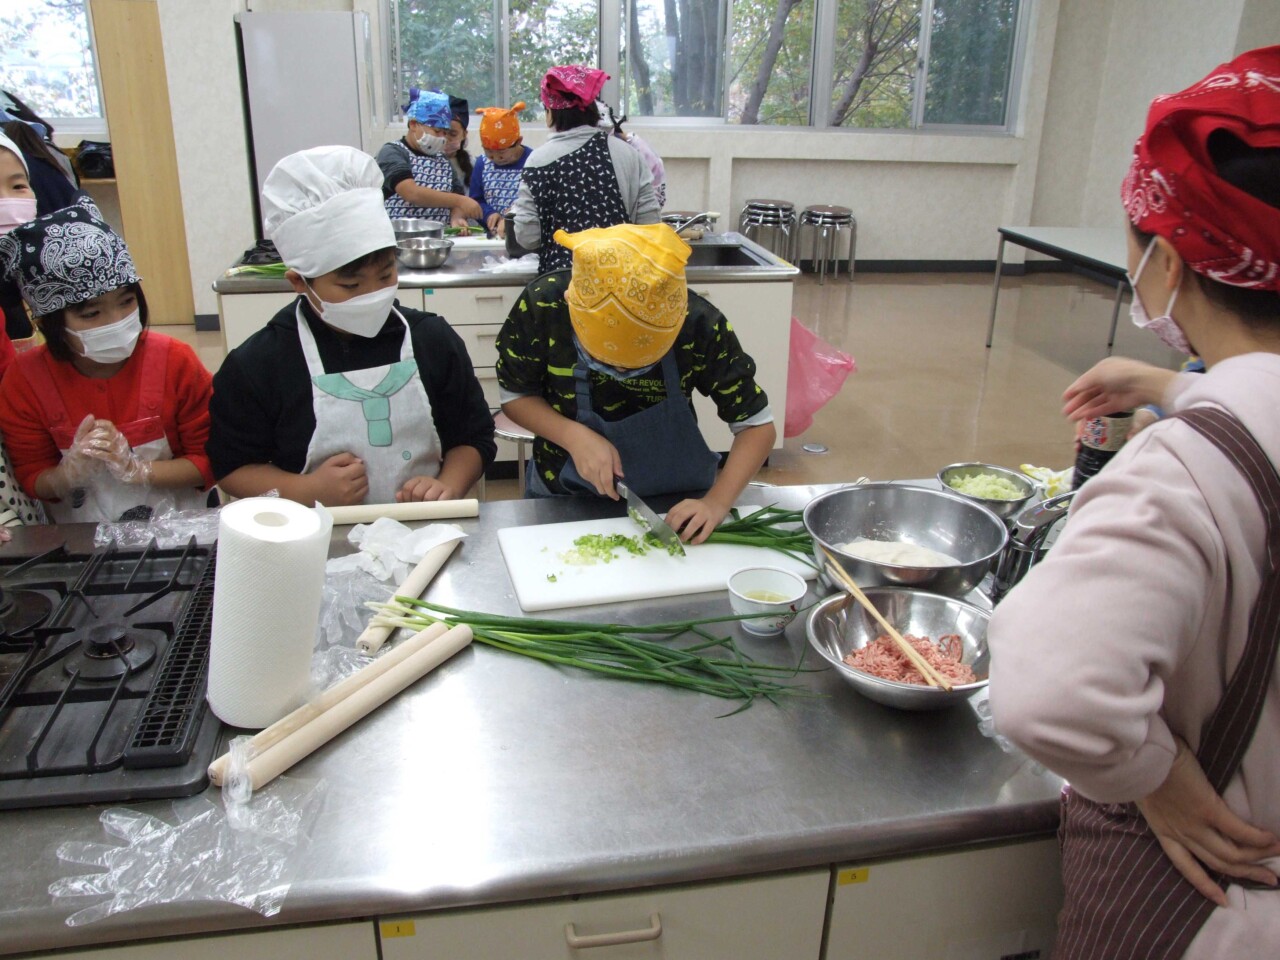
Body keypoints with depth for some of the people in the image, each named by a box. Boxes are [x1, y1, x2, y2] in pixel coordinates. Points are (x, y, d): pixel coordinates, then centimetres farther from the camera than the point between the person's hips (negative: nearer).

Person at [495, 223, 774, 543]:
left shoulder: (700, 326, -23)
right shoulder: (542, 307, -23)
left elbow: (757, 425, -11)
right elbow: (515, 395, -6)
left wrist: (717, 502, -26)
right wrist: (573, 436, -23)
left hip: (674, 504, 1)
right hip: (564, 496, 0)